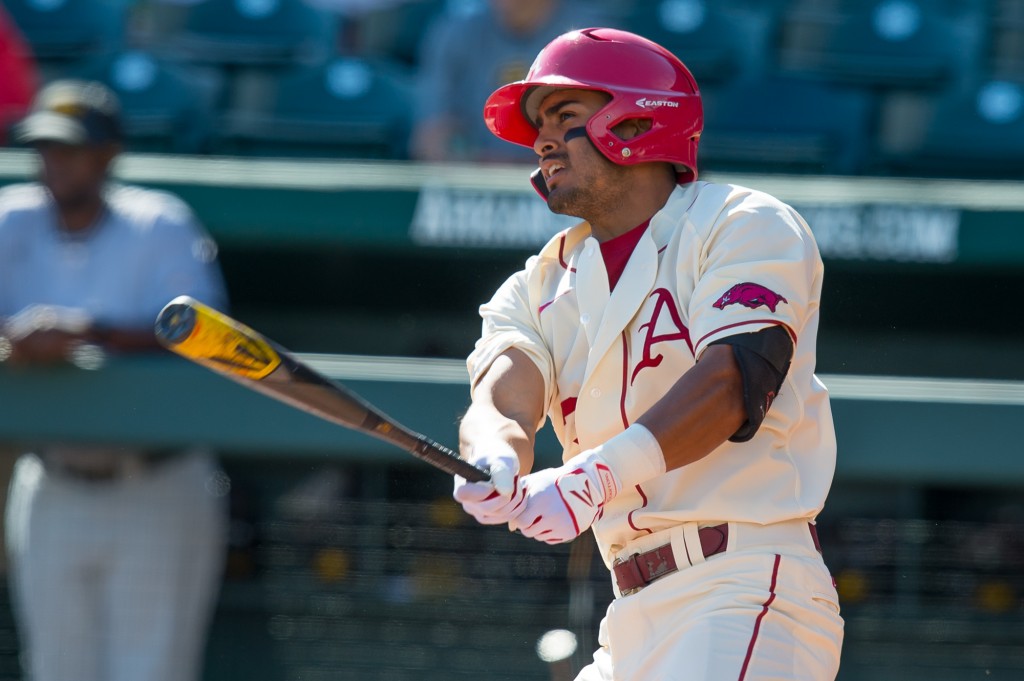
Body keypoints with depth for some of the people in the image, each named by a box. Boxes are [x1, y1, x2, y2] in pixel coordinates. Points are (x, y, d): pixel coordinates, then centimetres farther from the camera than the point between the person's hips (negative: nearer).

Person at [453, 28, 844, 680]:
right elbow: (502, 398, -1)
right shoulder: (538, 290, 19)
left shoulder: (748, 225, 1)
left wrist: (594, 479, -30)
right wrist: (495, 464, -27)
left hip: (749, 585, -7)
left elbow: (734, 381, -15)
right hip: (634, 618, 7)